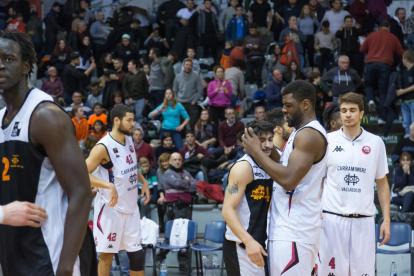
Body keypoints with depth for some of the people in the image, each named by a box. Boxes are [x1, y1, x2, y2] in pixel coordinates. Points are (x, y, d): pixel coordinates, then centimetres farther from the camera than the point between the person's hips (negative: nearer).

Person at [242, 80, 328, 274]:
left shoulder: (309, 134, -16)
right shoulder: (302, 132, 18)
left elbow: (289, 179, -25)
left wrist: (256, 151, -16)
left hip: (293, 232, -10)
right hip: (289, 228, 10)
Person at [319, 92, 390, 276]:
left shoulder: (376, 143, 8)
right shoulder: (328, 141, 4)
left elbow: (382, 183, 12)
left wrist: (386, 219, 5)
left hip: (364, 219, 1)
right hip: (333, 217, -1)